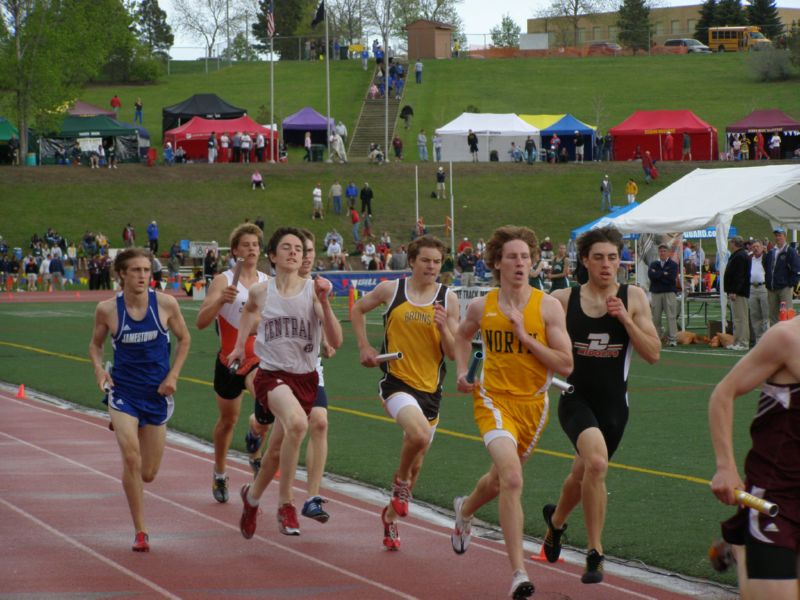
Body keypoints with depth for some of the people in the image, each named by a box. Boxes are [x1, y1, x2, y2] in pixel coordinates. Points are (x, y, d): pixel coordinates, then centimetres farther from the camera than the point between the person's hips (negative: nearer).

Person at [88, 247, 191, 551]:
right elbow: (95, 344, 8)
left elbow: (184, 339, 6)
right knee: (131, 457, -22)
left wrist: (173, 375, -4)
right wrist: (98, 368, -12)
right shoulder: (107, 309, -9)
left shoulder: (166, 304, -8)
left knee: (148, 474, 8)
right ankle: (140, 532, -11)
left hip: (157, 393, 2)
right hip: (123, 391, -2)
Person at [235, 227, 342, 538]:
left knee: (278, 451, 15)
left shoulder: (313, 291, -6)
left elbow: (335, 341, -12)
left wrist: (324, 303, -22)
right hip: (271, 374, -2)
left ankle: (252, 495, 47)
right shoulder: (261, 291, -1)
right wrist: (240, 344, 20)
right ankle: (285, 503, -21)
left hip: (305, 377, 2)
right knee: (297, 423, -33)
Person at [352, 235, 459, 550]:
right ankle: (401, 480, -2)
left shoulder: (448, 298, -1)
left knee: (416, 463, 13)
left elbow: (453, 354, 1)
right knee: (419, 433, -32)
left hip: (430, 388, 3)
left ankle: (391, 515, 38)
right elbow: (358, 309, 17)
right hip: (397, 380, -3)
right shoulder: (390, 290, -3)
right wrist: (364, 346, 7)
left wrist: (444, 328, -18)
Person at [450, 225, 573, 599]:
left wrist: (524, 336, -19)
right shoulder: (482, 307, -2)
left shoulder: (548, 307, -9)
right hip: (493, 399, -2)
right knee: (512, 478, -24)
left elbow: (566, 365, -13)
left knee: (501, 479, 22)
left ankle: (465, 509, 59)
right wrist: (462, 373, 7)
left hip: (532, 403, 2)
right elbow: (463, 336, 22)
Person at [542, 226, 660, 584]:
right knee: (596, 462, -28)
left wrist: (625, 318, -17)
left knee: (583, 474, 17)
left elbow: (653, 354, -7)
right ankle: (595, 554, -19)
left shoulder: (633, 298, -2)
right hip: (575, 398, -2)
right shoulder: (564, 300, -3)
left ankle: (555, 519, 52)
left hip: (613, 404, 2)